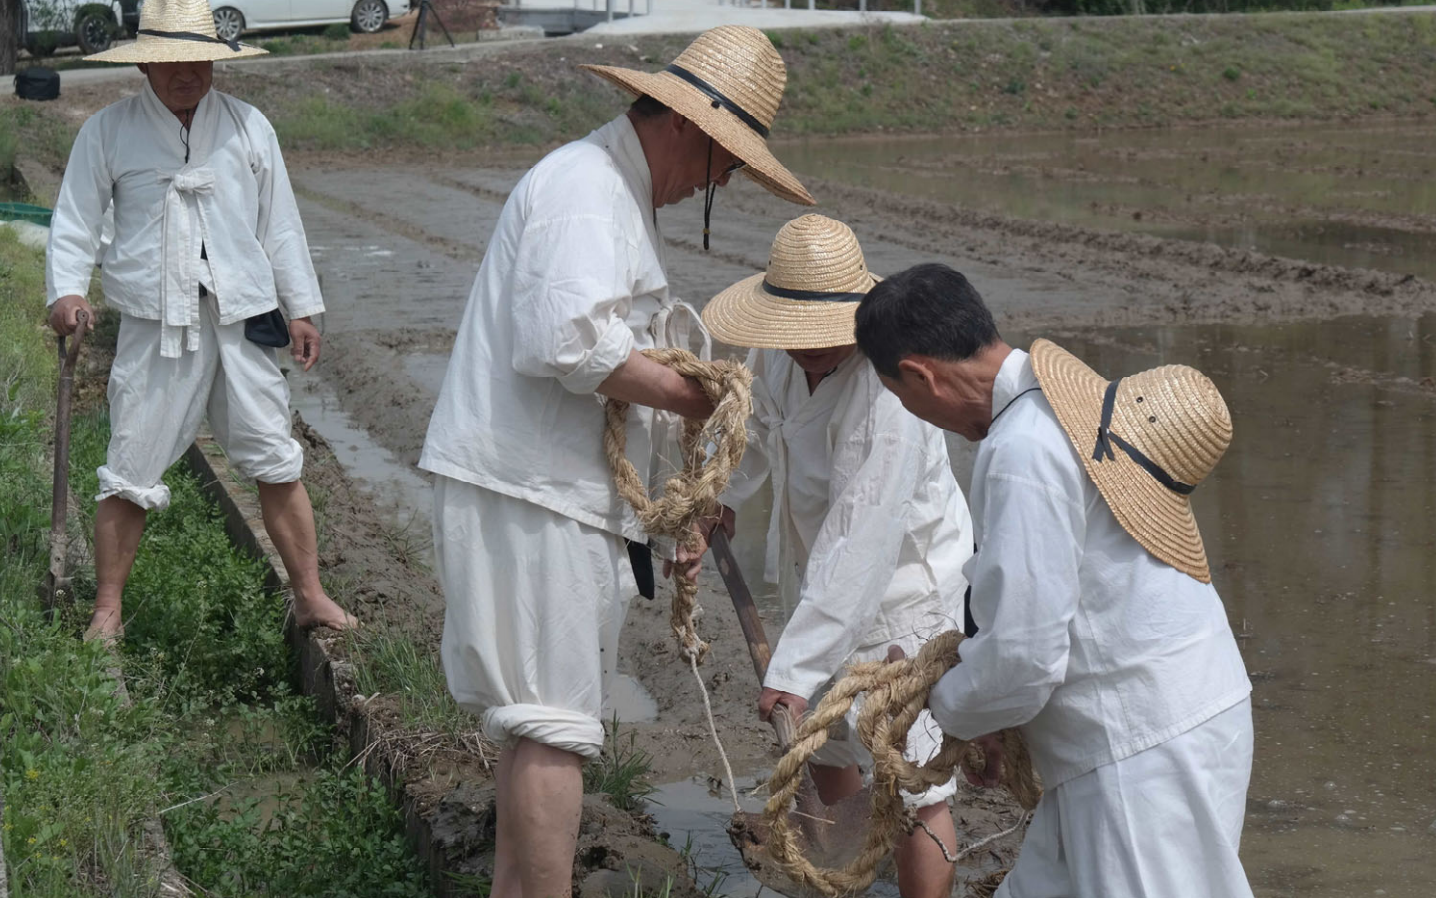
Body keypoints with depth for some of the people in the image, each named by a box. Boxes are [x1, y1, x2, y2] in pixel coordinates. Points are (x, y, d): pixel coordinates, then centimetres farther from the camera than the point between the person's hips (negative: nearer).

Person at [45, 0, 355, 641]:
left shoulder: (247, 127, 8)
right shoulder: (107, 132, 2)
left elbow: (279, 222, 13)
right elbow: (76, 220, 4)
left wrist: (301, 308, 12)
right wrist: (66, 290, -13)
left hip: (241, 323, 2)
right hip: (154, 327, -2)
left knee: (276, 463, 3)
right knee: (129, 475, 0)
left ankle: (310, 597, 12)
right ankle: (107, 612, 12)